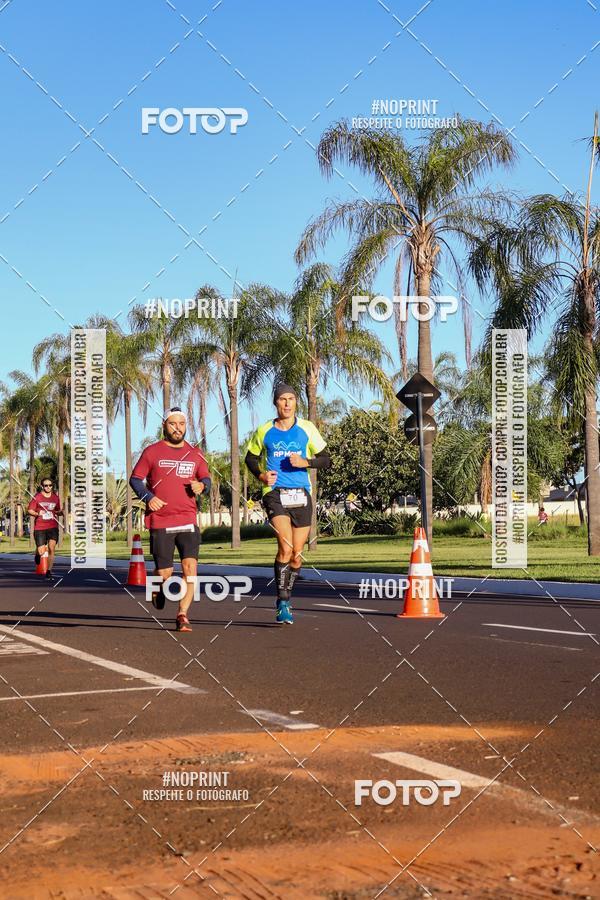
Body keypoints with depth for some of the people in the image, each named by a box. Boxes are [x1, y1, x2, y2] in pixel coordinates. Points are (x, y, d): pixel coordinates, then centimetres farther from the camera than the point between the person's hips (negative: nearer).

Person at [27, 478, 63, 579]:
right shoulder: (37, 497, -2)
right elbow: (30, 510, -2)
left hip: (53, 527, 2)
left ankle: (49, 572, -1)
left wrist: (60, 512, -2)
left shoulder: (56, 497, 9)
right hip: (40, 528, -2)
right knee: (41, 552, -4)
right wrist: (37, 514, -21)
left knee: (51, 549, -11)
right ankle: (37, 554, 35)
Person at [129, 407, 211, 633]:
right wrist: (148, 497, -12)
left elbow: (206, 478, 21)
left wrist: (202, 485, -3)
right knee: (165, 574, 1)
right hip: (160, 522, -2)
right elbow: (135, 479, 5)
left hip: (188, 521, 2)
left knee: (190, 567, -15)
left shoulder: (195, 454, 11)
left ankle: (182, 615, -9)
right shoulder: (152, 452, 3)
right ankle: (157, 590, 37)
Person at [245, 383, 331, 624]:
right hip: (275, 493, -2)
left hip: (301, 495, 2)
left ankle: (287, 600, 26)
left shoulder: (307, 428, 5)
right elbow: (250, 457, 20)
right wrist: (261, 475, 0)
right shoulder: (264, 431, 6)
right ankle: (282, 602, -11)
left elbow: (326, 460, 7)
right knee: (285, 547, -21)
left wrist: (305, 462, -12)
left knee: (297, 554, 6)